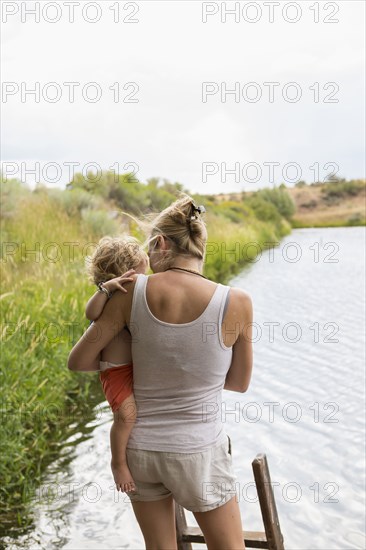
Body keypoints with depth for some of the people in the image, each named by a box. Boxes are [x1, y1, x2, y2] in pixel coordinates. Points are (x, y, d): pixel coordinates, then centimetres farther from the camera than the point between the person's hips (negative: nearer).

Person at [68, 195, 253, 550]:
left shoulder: (133, 291, -14)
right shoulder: (236, 304, -18)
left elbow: (78, 361, -5)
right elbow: (239, 382, -2)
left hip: (139, 449, 3)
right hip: (198, 453, -2)